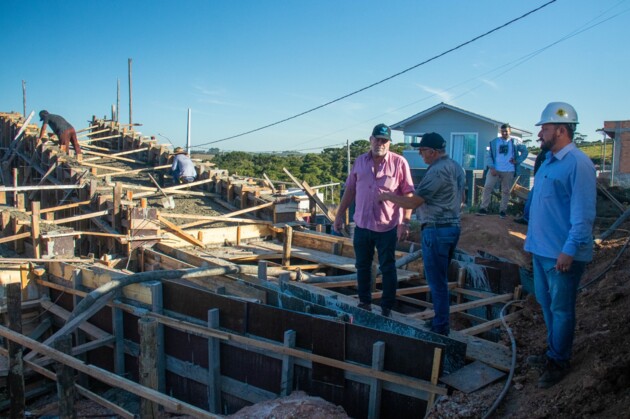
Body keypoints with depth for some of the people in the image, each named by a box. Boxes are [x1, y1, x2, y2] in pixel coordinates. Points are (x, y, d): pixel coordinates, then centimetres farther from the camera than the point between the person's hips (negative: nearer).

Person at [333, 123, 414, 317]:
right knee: (362, 266, 13)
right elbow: (350, 190, 12)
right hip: (362, 224, 4)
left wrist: (405, 222, -13)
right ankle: (364, 303, 28)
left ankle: (387, 308, 18)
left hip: (387, 226, -4)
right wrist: (340, 215, 10)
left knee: (388, 268, 7)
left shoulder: (399, 162, -6)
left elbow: (408, 194, -7)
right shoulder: (360, 161, 7)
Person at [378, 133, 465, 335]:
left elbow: (413, 202, -17)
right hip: (453, 226, 10)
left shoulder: (436, 171, -19)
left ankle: (440, 328, 10)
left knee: (437, 282, 1)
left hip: (436, 230, -10)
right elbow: (462, 198, 21)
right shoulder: (457, 167, 10)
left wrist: (389, 197, -4)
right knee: (441, 279, 19)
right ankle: (441, 322, 30)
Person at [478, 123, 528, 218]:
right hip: (495, 169, 0)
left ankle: (502, 210, 16)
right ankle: (483, 208, -2)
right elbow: (488, 155, 0)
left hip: (509, 171, 0)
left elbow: (525, 151, 11)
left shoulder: (515, 141, 3)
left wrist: (517, 161, -1)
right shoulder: (494, 142, 3)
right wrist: (491, 167, -10)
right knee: (487, 187, -8)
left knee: (506, 191, 6)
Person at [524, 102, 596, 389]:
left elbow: (584, 214, -22)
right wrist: (532, 240, 19)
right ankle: (554, 352, 37)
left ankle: (559, 363, 21)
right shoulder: (549, 162, 11)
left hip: (562, 254, -9)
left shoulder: (578, 164, -18)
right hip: (542, 249, 9)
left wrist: (570, 250, -24)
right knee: (546, 303, 20)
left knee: (561, 309, 5)